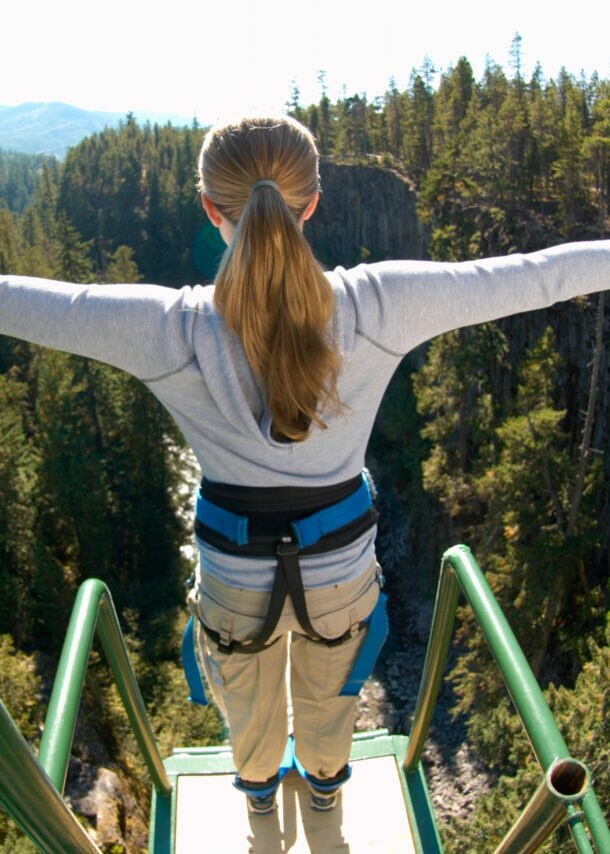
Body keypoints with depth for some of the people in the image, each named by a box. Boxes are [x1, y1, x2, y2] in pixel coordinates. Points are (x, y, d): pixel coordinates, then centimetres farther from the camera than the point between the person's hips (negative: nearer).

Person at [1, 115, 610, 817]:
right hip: (340, 560, 1)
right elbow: (527, 278, -13)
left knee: (247, 699, 34)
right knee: (328, 692, 34)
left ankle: (258, 786, 67)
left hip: (236, 568, 0)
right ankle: (325, 781, 67)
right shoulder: (376, 309, -24)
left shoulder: (171, 330, -27)